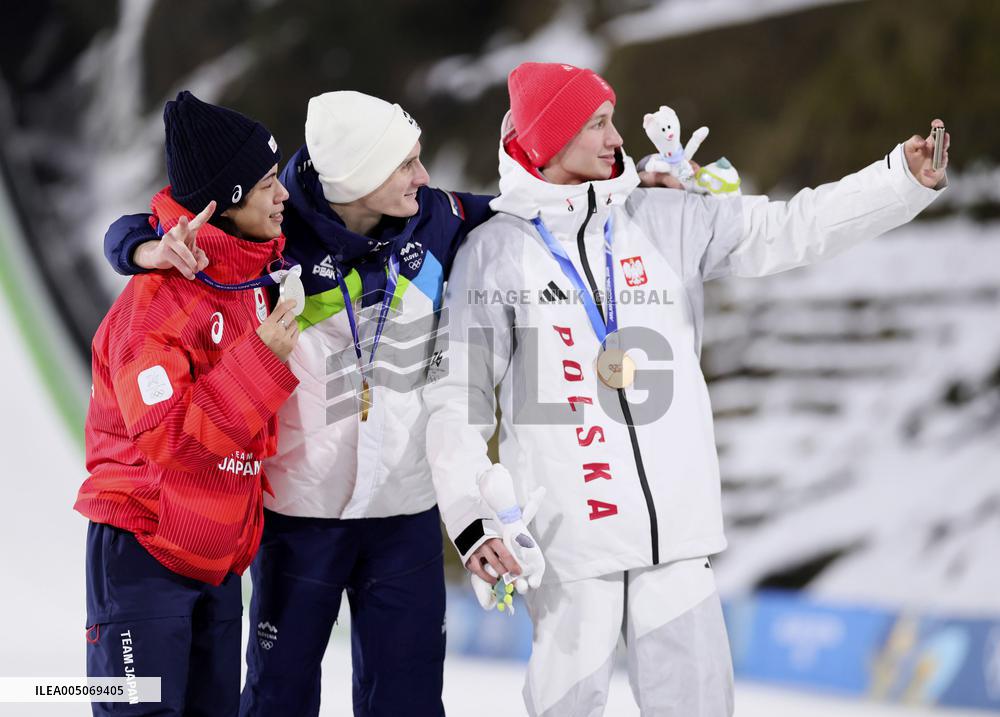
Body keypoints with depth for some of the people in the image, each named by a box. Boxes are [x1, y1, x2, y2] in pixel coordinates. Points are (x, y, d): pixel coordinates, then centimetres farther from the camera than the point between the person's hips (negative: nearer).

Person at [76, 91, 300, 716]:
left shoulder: (252, 276, 7)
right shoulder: (157, 301, -19)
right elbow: (167, 438, -26)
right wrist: (261, 361, -27)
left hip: (218, 557, 8)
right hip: (143, 552, -8)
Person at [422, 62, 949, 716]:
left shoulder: (666, 221, 10)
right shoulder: (492, 252, 2)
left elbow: (790, 229, 7)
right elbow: (457, 398, 0)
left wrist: (908, 178, -3)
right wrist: (470, 517, -9)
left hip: (676, 523, 3)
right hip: (567, 531, -3)